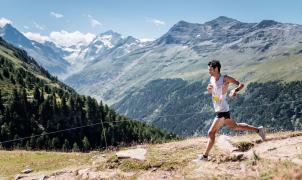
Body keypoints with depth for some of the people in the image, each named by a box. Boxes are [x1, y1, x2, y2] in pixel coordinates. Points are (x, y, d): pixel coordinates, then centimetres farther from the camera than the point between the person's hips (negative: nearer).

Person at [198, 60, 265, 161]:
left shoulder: (225, 78, -15)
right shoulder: (212, 79, 6)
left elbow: (241, 84, -14)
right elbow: (210, 92, 19)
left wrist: (235, 90, -36)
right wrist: (209, 88, -6)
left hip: (222, 111, -9)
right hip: (218, 110, 9)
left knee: (211, 133, -7)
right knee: (235, 126, 24)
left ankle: (205, 156, 2)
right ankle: (258, 130, 37)